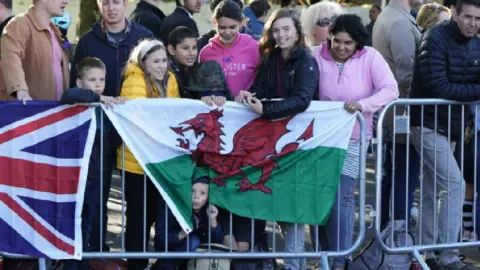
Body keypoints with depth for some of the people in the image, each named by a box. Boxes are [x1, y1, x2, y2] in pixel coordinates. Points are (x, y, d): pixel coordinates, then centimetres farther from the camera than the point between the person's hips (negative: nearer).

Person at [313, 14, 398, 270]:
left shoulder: (370, 57, -10)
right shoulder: (317, 55, -6)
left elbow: (391, 89, -17)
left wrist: (363, 105, -31)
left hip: (353, 137, -2)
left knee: (341, 197, -7)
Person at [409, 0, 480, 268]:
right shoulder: (436, 39, -18)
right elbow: (439, 88, -25)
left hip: (450, 125, 8)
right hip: (428, 124, -8)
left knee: (433, 189, 14)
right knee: (455, 184, -14)